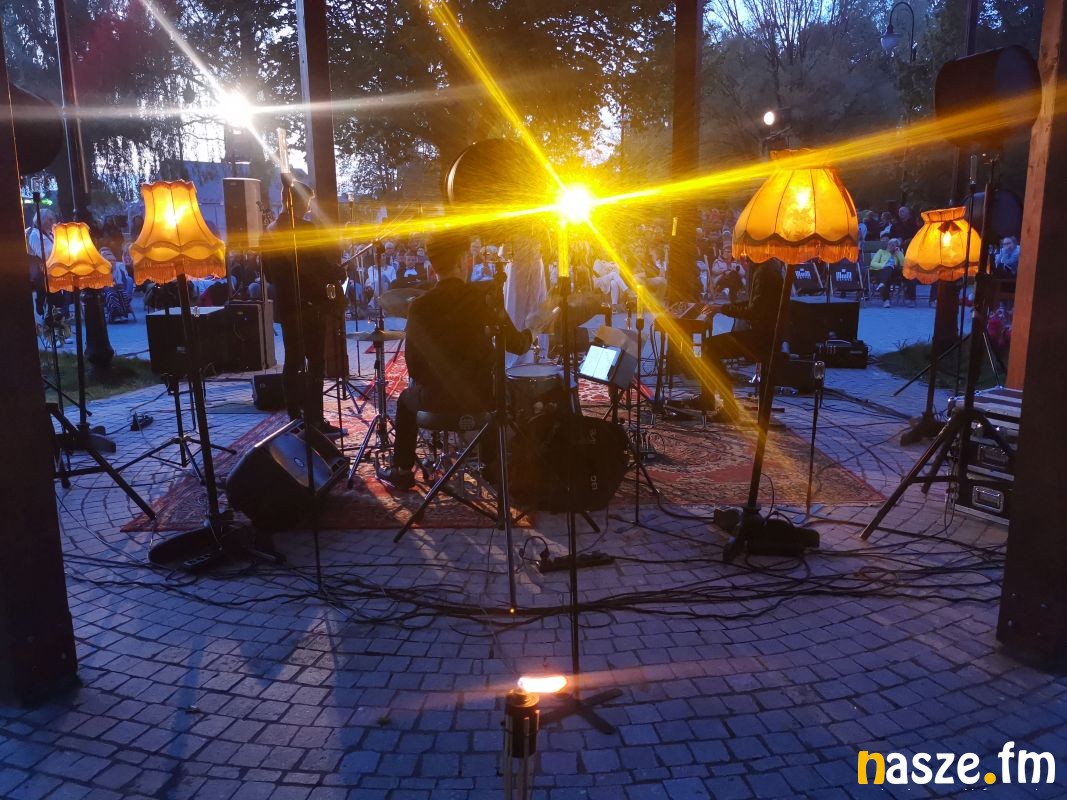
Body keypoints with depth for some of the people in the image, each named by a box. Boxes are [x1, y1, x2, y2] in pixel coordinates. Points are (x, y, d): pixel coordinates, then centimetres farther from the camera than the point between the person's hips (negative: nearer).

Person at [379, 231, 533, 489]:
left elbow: (413, 365, -6)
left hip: (436, 399, 0)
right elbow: (515, 344, -5)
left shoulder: (419, 306, -9)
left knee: (406, 399, 33)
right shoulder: (482, 296, -9)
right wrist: (529, 335, 17)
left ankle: (402, 471, 36)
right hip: (479, 396, 0)